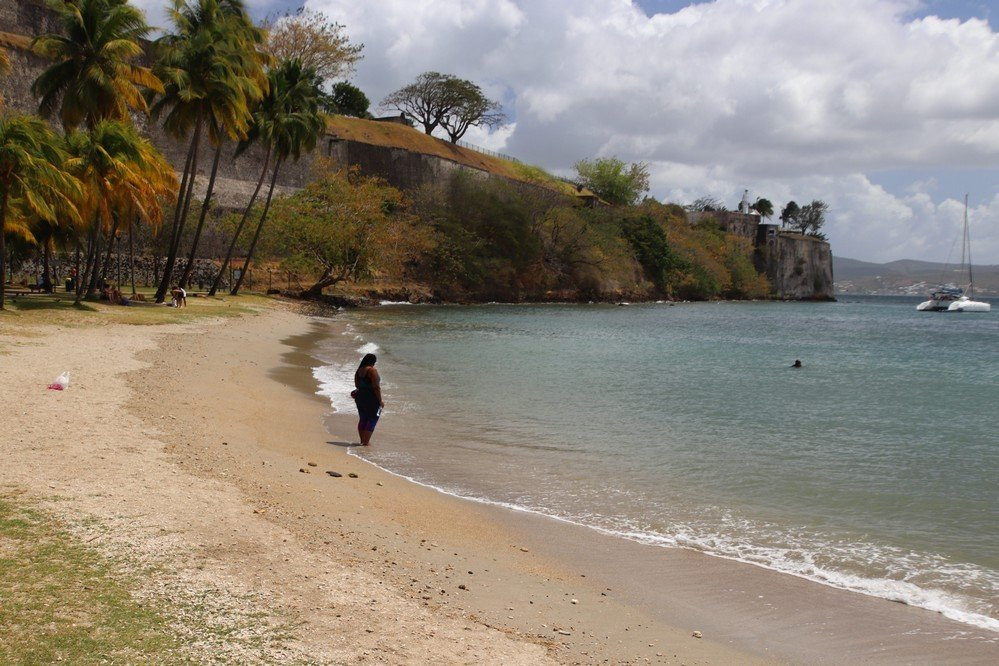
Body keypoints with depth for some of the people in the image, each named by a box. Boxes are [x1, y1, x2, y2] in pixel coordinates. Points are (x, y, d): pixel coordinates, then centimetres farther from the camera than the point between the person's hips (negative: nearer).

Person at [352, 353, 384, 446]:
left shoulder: (359, 370, 7)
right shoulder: (372, 371, -15)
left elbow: (357, 385, 14)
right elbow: (376, 387, -19)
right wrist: (380, 400, -14)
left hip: (360, 397, 8)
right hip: (372, 399, -8)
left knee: (362, 419, 16)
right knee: (372, 420, 0)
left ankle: (362, 440, 22)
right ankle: (366, 442, -2)